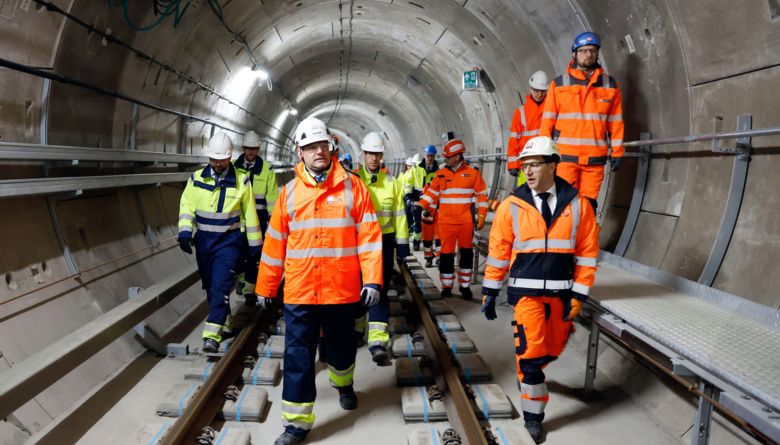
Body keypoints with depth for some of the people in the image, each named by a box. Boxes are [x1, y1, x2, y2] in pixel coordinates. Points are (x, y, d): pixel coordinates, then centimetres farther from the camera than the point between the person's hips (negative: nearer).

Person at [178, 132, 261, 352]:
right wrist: (185, 231, -16)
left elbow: (250, 215, 1)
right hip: (203, 241, 4)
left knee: (220, 286, -13)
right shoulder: (196, 179, 3)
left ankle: (212, 334, -12)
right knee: (210, 287, 13)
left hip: (229, 242, -4)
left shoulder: (241, 181, -3)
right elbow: (187, 206, 0)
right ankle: (224, 323, 31)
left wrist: (255, 244, 4)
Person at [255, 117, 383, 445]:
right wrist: (265, 287, 9)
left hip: (342, 289, 0)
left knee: (341, 346, 18)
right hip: (299, 291, 1)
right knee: (297, 355, 3)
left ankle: (343, 384, 49)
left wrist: (372, 280, -11)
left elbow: (369, 236, -4)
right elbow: (275, 243, 7)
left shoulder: (352, 187, -1)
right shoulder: (289, 192, 4)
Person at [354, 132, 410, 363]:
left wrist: (402, 245, 6)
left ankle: (378, 341, -7)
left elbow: (399, 215, 7)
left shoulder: (392, 183, 4)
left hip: (384, 242, 0)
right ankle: (356, 325, 38)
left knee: (379, 290, -5)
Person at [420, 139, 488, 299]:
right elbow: (432, 193, 8)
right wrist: (421, 205, -7)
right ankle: (446, 286, 14)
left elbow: (482, 195, 5)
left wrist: (481, 216, 0)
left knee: (466, 253, 7)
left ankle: (465, 285, 18)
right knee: (446, 253, 2)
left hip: (466, 222, -1)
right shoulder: (441, 174, 6)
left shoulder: (472, 173, 1)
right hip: (446, 222, 1)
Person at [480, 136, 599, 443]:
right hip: (526, 291, -2)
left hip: (561, 291, 2)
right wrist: (490, 292, 2)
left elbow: (587, 252, 0)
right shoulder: (512, 205, -6)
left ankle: (528, 374, 49)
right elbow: (498, 251, 0)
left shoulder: (577, 204, -4)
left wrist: (578, 295, -3)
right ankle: (533, 416, 15)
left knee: (553, 349, 16)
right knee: (531, 352, -3)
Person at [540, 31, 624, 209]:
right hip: (565, 156, -2)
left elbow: (616, 122, 10)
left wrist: (617, 152, 6)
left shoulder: (610, 85, 9)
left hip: (595, 158, 2)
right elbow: (548, 120, 5)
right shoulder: (559, 84, 5)